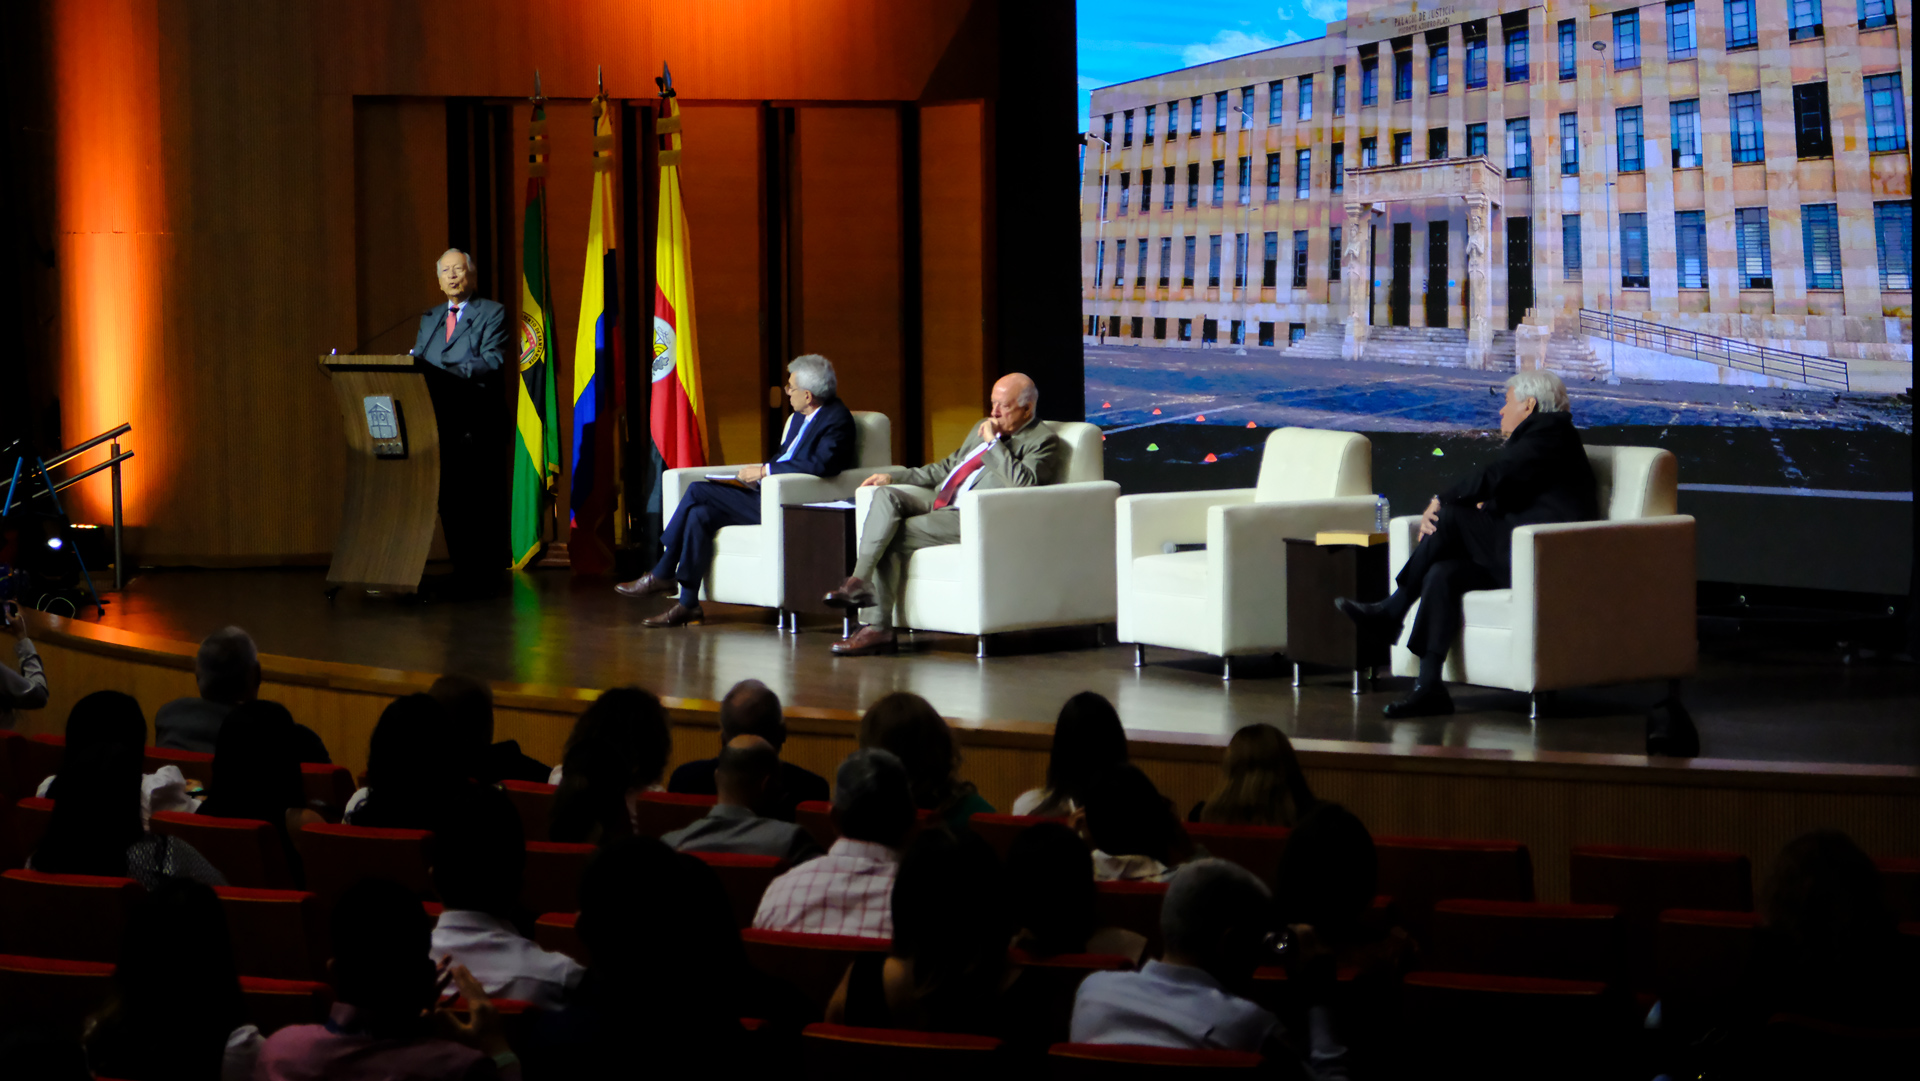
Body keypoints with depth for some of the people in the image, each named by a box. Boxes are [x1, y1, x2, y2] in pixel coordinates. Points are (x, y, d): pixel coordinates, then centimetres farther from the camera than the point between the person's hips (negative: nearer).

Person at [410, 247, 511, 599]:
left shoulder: (492, 313, 2)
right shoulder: (429, 319, 21)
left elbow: (493, 361, -12)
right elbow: (417, 364, 14)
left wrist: (446, 371, -24)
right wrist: (413, 368, -11)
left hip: (478, 426, -5)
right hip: (441, 422, 5)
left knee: (482, 502, -4)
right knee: (449, 501, 4)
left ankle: (487, 576, 1)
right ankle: (462, 574, 10)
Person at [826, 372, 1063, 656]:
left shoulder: (1044, 441, -1)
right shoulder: (983, 428, 26)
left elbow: (1023, 483, -19)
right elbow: (948, 466, 33)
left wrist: (994, 443, -11)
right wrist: (893, 478, 24)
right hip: (941, 505, 8)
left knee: (890, 538, -20)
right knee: (886, 496, -19)